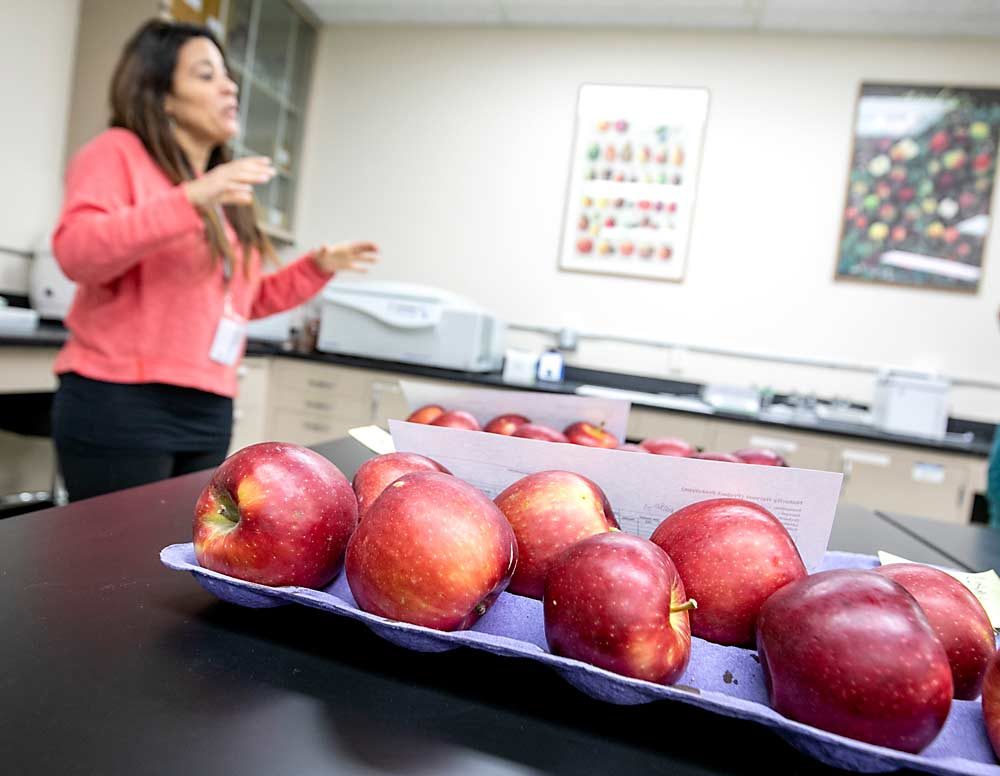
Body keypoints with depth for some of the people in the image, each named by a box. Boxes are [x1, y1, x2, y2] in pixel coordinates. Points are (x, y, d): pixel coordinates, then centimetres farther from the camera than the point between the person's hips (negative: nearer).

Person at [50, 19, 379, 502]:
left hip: (208, 412, 7)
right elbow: (75, 253, -18)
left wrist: (319, 267, 13)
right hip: (121, 405, -6)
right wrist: (191, 200, -28)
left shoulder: (225, 194, 19)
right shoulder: (118, 152, -2)